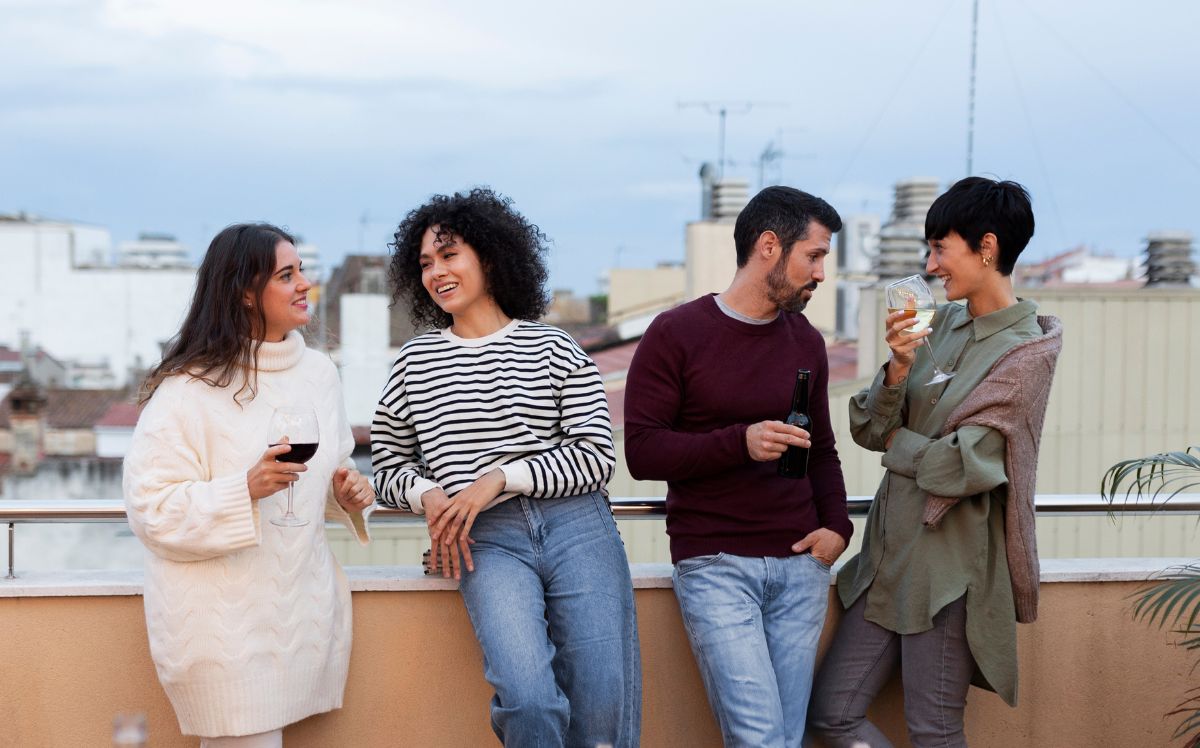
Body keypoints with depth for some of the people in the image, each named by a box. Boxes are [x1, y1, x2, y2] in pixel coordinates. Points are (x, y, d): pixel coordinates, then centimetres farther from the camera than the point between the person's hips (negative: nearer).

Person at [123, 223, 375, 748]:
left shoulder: (319, 372, 8)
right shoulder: (188, 389, -12)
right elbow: (151, 510, -14)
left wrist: (346, 493, 0)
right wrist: (245, 491, -26)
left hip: (304, 603, 6)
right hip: (225, 622, -6)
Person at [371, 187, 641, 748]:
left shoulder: (553, 349, 7)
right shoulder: (416, 361, 13)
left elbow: (597, 457, 2)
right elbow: (388, 466, 18)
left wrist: (499, 478, -8)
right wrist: (428, 495, -4)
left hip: (577, 527, 0)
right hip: (488, 541, 0)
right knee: (528, 700, -23)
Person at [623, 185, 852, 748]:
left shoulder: (805, 341, 12)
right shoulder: (675, 334, -5)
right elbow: (642, 452, -9)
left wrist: (836, 524, 3)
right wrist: (740, 443, -22)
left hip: (799, 563, 5)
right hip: (714, 566, -5)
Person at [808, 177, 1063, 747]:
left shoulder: (1025, 352, -11)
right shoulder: (942, 322, 8)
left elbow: (963, 466, -18)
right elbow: (868, 428, 5)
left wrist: (896, 442, -2)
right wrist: (897, 371, -13)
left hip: (950, 563, -7)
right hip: (891, 550, 7)